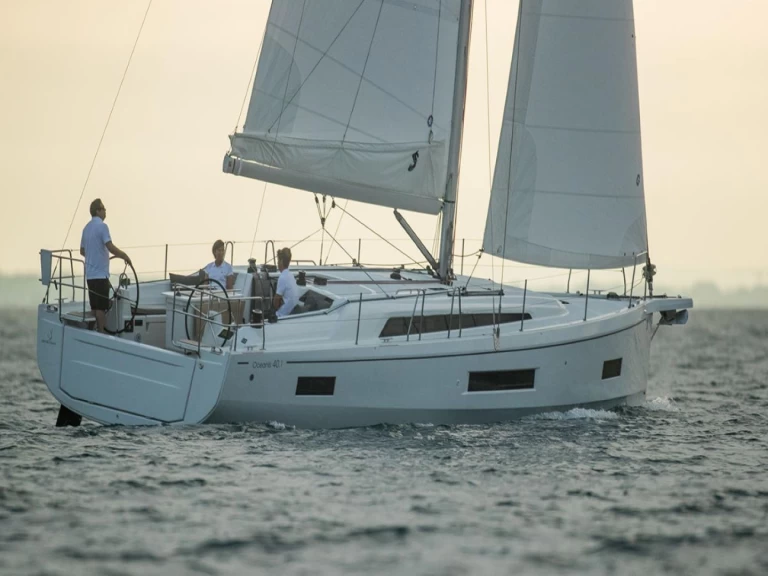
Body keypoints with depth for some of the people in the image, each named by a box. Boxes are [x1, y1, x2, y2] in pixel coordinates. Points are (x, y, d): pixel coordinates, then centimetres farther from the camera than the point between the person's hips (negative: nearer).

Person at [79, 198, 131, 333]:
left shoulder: (87, 228, 14)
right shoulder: (102, 226, -13)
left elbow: (82, 251, 23)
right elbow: (110, 247, -22)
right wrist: (124, 256, -10)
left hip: (90, 274, 8)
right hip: (100, 274, -8)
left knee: (94, 307, 10)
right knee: (101, 307, -6)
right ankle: (101, 333, -8)